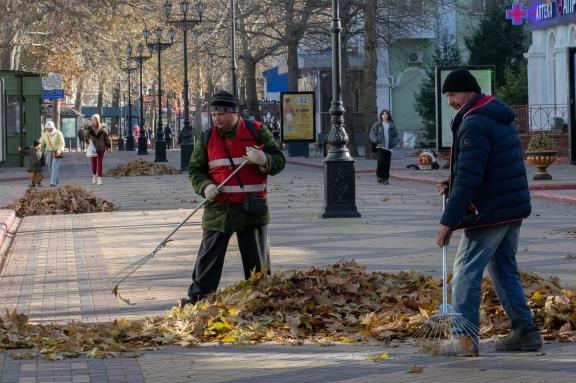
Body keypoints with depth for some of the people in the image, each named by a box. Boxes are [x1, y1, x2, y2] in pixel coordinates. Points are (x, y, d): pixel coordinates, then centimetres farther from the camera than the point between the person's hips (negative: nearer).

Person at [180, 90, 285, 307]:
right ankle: (197, 297, 3)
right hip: (218, 209, 1)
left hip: (252, 208, -1)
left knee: (257, 259, 6)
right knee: (208, 257, 0)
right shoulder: (207, 138, 7)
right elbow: (195, 170, 12)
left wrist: (264, 161, -21)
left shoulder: (256, 132, 0)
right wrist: (205, 186, -9)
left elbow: (279, 161, 2)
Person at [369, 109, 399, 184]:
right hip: (380, 147, -2)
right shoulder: (378, 124, 5)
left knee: (387, 164, 0)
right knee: (380, 161, -14)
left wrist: (394, 143, -2)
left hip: (388, 147, 2)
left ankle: (385, 179, 7)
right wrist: (376, 140, -11)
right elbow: (373, 133, 4)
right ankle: (379, 176, 5)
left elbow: (395, 135, 14)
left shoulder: (391, 125, 10)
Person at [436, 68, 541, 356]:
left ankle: (464, 339, -7)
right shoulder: (501, 118, 16)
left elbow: (469, 177, -21)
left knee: (466, 271, -4)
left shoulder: (474, 123, -16)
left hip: (489, 213, -9)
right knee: (505, 270, 17)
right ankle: (525, 332, 15)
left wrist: (449, 221, -19)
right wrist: (453, 185, 14)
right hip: (514, 209, 10)